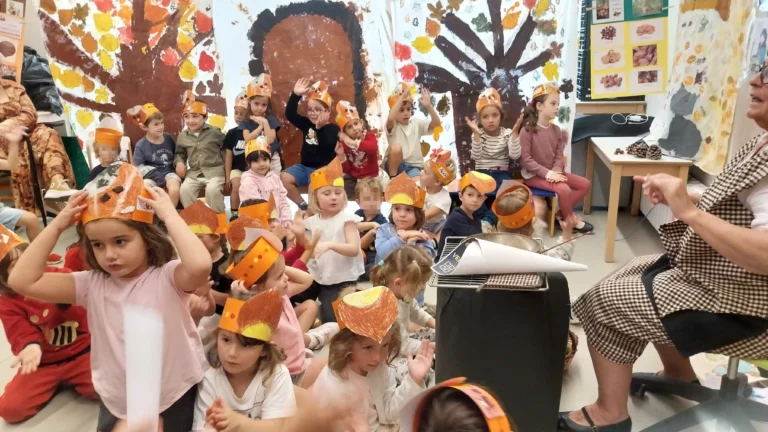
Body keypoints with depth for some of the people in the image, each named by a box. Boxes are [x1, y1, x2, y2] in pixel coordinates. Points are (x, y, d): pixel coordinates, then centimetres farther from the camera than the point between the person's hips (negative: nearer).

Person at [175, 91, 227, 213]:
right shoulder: (182, 136, 8)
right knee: (184, 189, -20)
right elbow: (180, 153, 22)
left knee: (212, 189, -31)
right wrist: (179, 162, 1)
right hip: (194, 172, 4)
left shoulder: (214, 132, -2)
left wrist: (226, 164, -6)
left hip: (215, 170, -4)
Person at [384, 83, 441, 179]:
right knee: (396, 147, -33)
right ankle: (393, 179, -16)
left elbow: (436, 124, -5)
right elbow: (390, 118, -29)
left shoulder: (416, 123, 8)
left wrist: (429, 106, -21)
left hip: (413, 166, 0)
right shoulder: (393, 126, -3)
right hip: (395, 165, 0)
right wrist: (402, 97, -29)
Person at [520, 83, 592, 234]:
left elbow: (559, 155, 5)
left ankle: (561, 212, 4)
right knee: (564, 189, -27)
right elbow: (525, 159, -20)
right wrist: (547, 173, -24)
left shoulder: (556, 130, 6)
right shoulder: (528, 130, -15)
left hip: (552, 173, 8)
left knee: (585, 184, 1)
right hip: (534, 175, -8)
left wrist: (555, 171, -16)